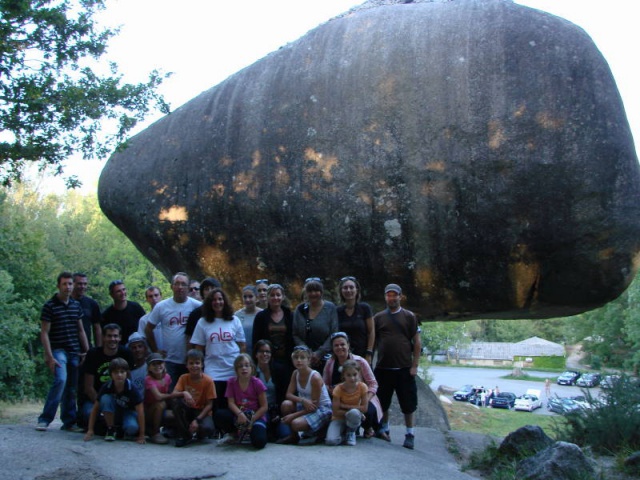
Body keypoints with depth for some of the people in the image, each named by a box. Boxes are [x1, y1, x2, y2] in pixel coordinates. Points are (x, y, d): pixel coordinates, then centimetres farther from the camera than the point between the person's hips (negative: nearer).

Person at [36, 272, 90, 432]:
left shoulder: (76, 306, 12)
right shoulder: (50, 306, -5)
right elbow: (44, 333, -7)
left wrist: (87, 351, 10)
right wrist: (49, 357, -13)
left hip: (75, 352, 5)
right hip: (58, 350, -5)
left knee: (72, 388, 6)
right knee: (61, 379, -24)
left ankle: (69, 421, 17)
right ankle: (44, 419, -15)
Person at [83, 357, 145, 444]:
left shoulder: (131, 389, -26)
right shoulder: (107, 387, -21)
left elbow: (140, 411, -26)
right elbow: (95, 408, -15)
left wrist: (141, 435, -28)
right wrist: (90, 430, -18)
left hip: (128, 412, -2)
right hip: (112, 414, 2)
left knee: (132, 427, -36)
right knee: (105, 398, -29)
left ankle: (122, 429, 4)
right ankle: (111, 429, -11)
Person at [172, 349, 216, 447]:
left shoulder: (208, 381, -13)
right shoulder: (183, 378, -4)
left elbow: (209, 405, -12)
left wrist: (197, 420, -22)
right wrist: (184, 393, -37)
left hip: (202, 412, -3)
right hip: (188, 410, 3)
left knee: (207, 428, -35)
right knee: (177, 402, -29)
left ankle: (195, 433, 6)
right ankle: (184, 435, -13)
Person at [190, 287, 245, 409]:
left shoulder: (234, 320, 6)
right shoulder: (203, 322, 4)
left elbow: (242, 345, 8)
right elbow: (199, 348, 6)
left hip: (234, 371, 1)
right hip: (213, 372, -1)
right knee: (215, 406, -3)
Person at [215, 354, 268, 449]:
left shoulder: (257, 383, -7)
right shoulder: (231, 382, 1)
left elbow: (264, 406, -7)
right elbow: (231, 403, -6)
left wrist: (252, 420, -18)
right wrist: (240, 414, -27)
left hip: (256, 416, -3)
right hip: (238, 415, 3)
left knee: (259, 442, -32)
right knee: (219, 415, -26)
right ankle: (234, 435, 2)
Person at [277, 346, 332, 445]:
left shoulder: (315, 377, -24)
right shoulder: (295, 373, -4)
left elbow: (314, 406, -22)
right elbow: (289, 394, -6)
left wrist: (293, 415, -24)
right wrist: (302, 400, -27)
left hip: (321, 409, -7)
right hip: (304, 406, 7)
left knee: (296, 424, -31)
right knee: (286, 404, -23)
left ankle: (321, 431, 0)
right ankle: (293, 435, -1)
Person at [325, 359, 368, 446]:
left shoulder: (362, 387, -14)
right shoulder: (338, 389, -17)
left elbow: (364, 408, -16)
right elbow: (335, 412, -17)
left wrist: (345, 406, -18)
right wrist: (349, 412, -24)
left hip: (353, 420, 1)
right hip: (339, 418, -1)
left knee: (354, 413, -37)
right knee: (331, 441, -30)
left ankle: (351, 433, -6)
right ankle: (342, 432, 6)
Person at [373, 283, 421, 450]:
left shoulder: (409, 316, 3)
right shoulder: (378, 317, 8)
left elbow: (417, 343, 1)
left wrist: (414, 365, -6)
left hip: (404, 368, -2)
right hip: (383, 368, 2)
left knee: (408, 404, 1)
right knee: (383, 402, 10)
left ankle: (410, 434, 11)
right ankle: (384, 429, 25)